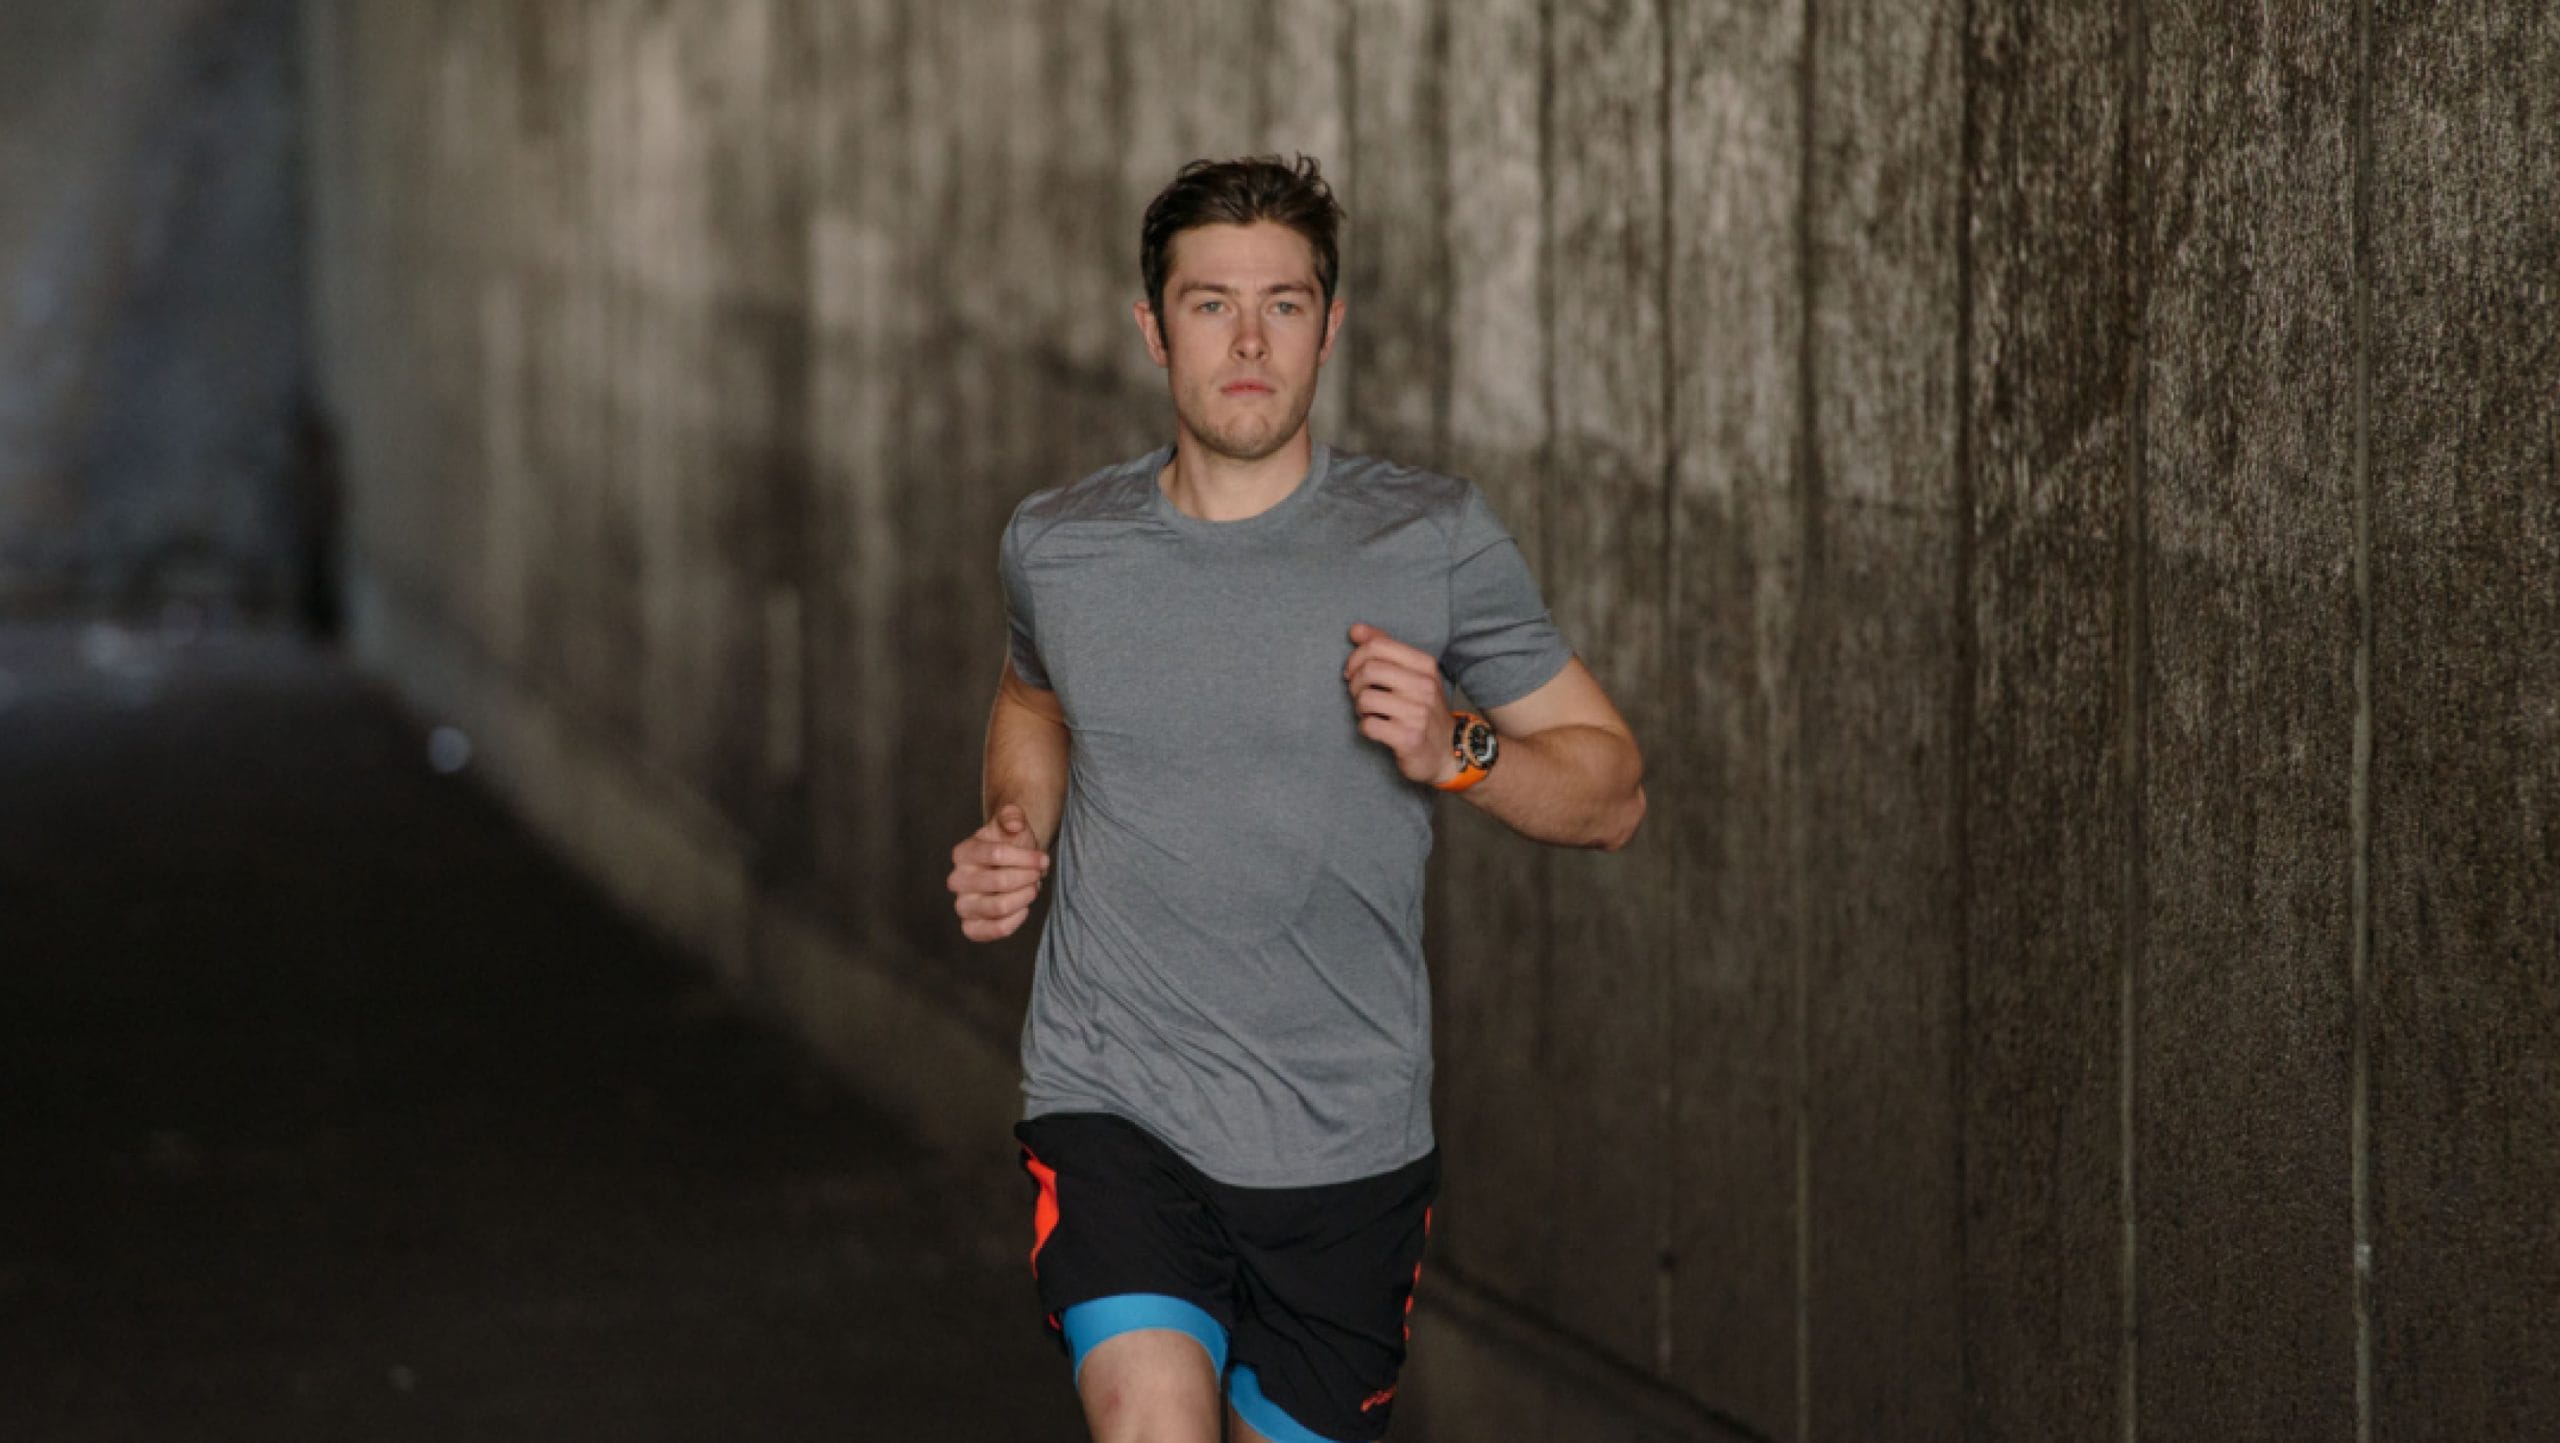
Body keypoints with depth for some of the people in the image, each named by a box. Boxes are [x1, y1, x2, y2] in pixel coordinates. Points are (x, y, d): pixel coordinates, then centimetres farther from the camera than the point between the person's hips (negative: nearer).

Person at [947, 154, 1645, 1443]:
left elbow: (1610, 790, 4)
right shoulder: (1055, 548, 2)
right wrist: (1014, 833, 7)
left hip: (1348, 1145, 1)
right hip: (1112, 1109, 0)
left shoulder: (1435, 542, -3)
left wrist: (1453, 752, -15)